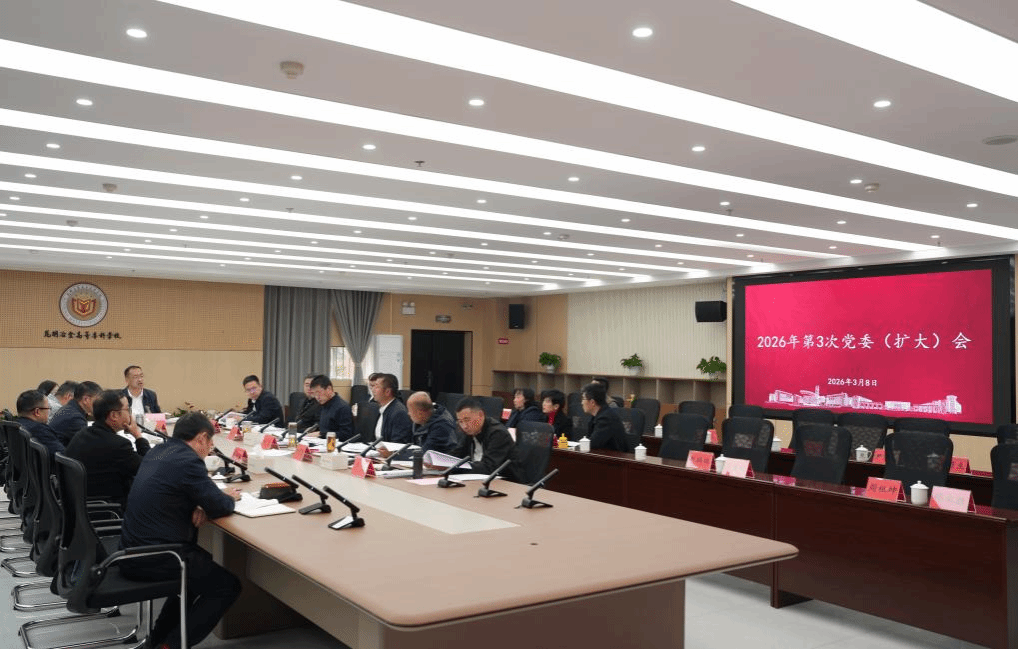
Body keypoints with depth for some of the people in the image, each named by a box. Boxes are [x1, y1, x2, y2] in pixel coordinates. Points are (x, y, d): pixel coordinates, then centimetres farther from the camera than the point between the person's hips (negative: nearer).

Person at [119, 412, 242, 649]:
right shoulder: (188, 461, -18)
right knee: (228, 586, 4)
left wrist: (197, 505, 4)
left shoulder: (157, 451, 10)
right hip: (152, 559, -9)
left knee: (202, 564, 30)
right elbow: (220, 507, -17)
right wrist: (230, 497, 6)